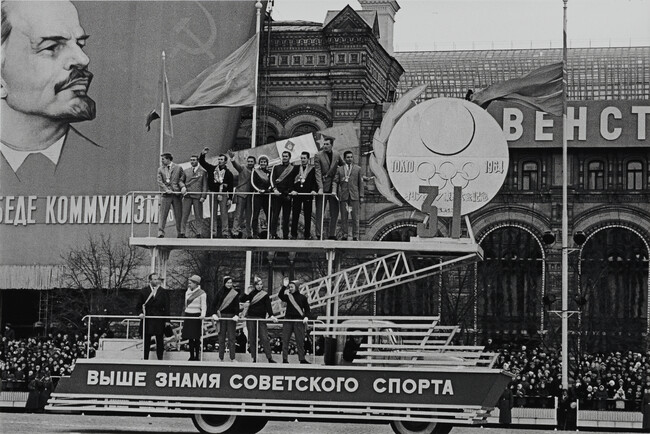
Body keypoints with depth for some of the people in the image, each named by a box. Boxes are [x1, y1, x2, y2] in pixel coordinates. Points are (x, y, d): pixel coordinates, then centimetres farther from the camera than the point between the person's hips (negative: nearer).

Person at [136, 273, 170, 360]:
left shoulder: (163, 292, 4)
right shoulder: (143, 291, 3)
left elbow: (167, 307, 4)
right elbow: (138, 306, 8)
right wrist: (141, 313, -11)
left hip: (159, 320, 0)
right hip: (147, 320, 0)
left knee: (160, 341, 5)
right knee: (146, 341, 5)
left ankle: (160, 359, 11)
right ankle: (145, 359, 12)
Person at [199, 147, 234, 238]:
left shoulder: (228, 173, 4)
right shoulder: (212, 169, 9)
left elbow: (230, 187, 3)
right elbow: (202, 162, 10)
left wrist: (230, 199, -3)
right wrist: (203, 154, -8)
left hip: (223, 195, -2)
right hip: (213, 194, 2)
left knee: (224, 214, -3)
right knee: (213, 214, 3)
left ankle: (225, 232, -2)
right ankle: (212, 232, 5)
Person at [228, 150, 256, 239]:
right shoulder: (242, 169, 6)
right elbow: (236, 165, -14)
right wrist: (233, 159, -34)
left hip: (250, 196, 4)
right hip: (241, 194, -4)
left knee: (248, 216, 5)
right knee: (238, 214, -6)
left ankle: (247, 234, 10)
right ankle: (235, 231, -8)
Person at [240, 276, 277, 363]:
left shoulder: (265, 294, 5)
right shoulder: (251, 293, 9)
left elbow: (268, 306, -3)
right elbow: (242, 300, 2)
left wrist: (271, 315, -16)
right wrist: (246, 293, -13)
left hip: (261, 318, -2)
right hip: (250, 318, 2)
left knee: (264, 338, -9)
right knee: (252, 339, 3)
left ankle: (270, 358, -9)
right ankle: (254, 358, 8)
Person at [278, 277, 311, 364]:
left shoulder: (302, 297, 6)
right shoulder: (288, 296, 10)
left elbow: (307, 309, 9)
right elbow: (280, 296, -9)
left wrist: (306, 317, -7)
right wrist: (284, 286, -18)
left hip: (299, 320, -2)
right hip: (288, 320, 2)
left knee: (300, 341, -2)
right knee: (285, 340, -1)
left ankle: (302, 359, 3)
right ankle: (285, 359, 2)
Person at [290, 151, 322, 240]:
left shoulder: (313, 169, 6)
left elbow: (315, 181, 3)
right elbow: (291, 180, 9)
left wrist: (314, 190, -12)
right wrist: (293, 190, -5)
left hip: (308, 194, -2)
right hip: (297, 194, 2)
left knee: (307, 216, 0)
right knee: (295, 215, 1)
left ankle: (307, 235, 4)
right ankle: (294, 234, 5)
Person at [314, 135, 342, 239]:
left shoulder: (337, 155, 6)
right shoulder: (318, 156, -5)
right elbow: (318, 172, -11)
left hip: (333, 187, 3)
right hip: (323, 187, -3)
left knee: (334, 212, 5)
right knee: (320, 212, 0)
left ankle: (332, 235, 12)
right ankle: (319, 234, 3)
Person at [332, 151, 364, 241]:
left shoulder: (358, 169, 11)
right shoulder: (339, 169, 11)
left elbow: (360, 183, 10)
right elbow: (335, 181, 6)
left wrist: (361, 196, 4)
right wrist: (334, 191, -11)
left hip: (354, 196, -1)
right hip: (343, 195, 1)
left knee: (355, 216, -2)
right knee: (343, 216, 2)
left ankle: (355, 236, 1)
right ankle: (344, 235, 8)